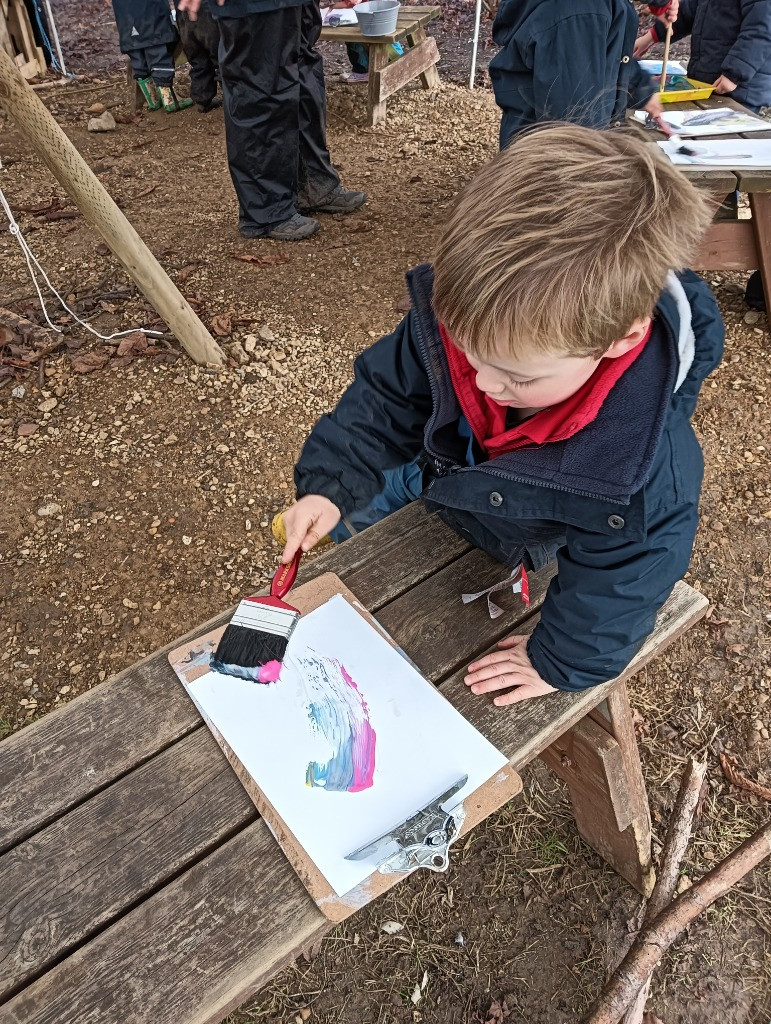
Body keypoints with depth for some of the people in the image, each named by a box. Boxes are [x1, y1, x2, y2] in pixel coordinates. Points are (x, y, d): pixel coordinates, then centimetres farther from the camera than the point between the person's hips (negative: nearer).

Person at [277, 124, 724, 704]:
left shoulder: (645, 467, -45)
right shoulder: (448, 325, -36)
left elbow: (619, 574, -26)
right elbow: (389, 395, -17)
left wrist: (562, 658, -13)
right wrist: (331, 483, -26)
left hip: (531, 535, -3)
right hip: (443, 468, 4)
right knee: (349, 514, 20)